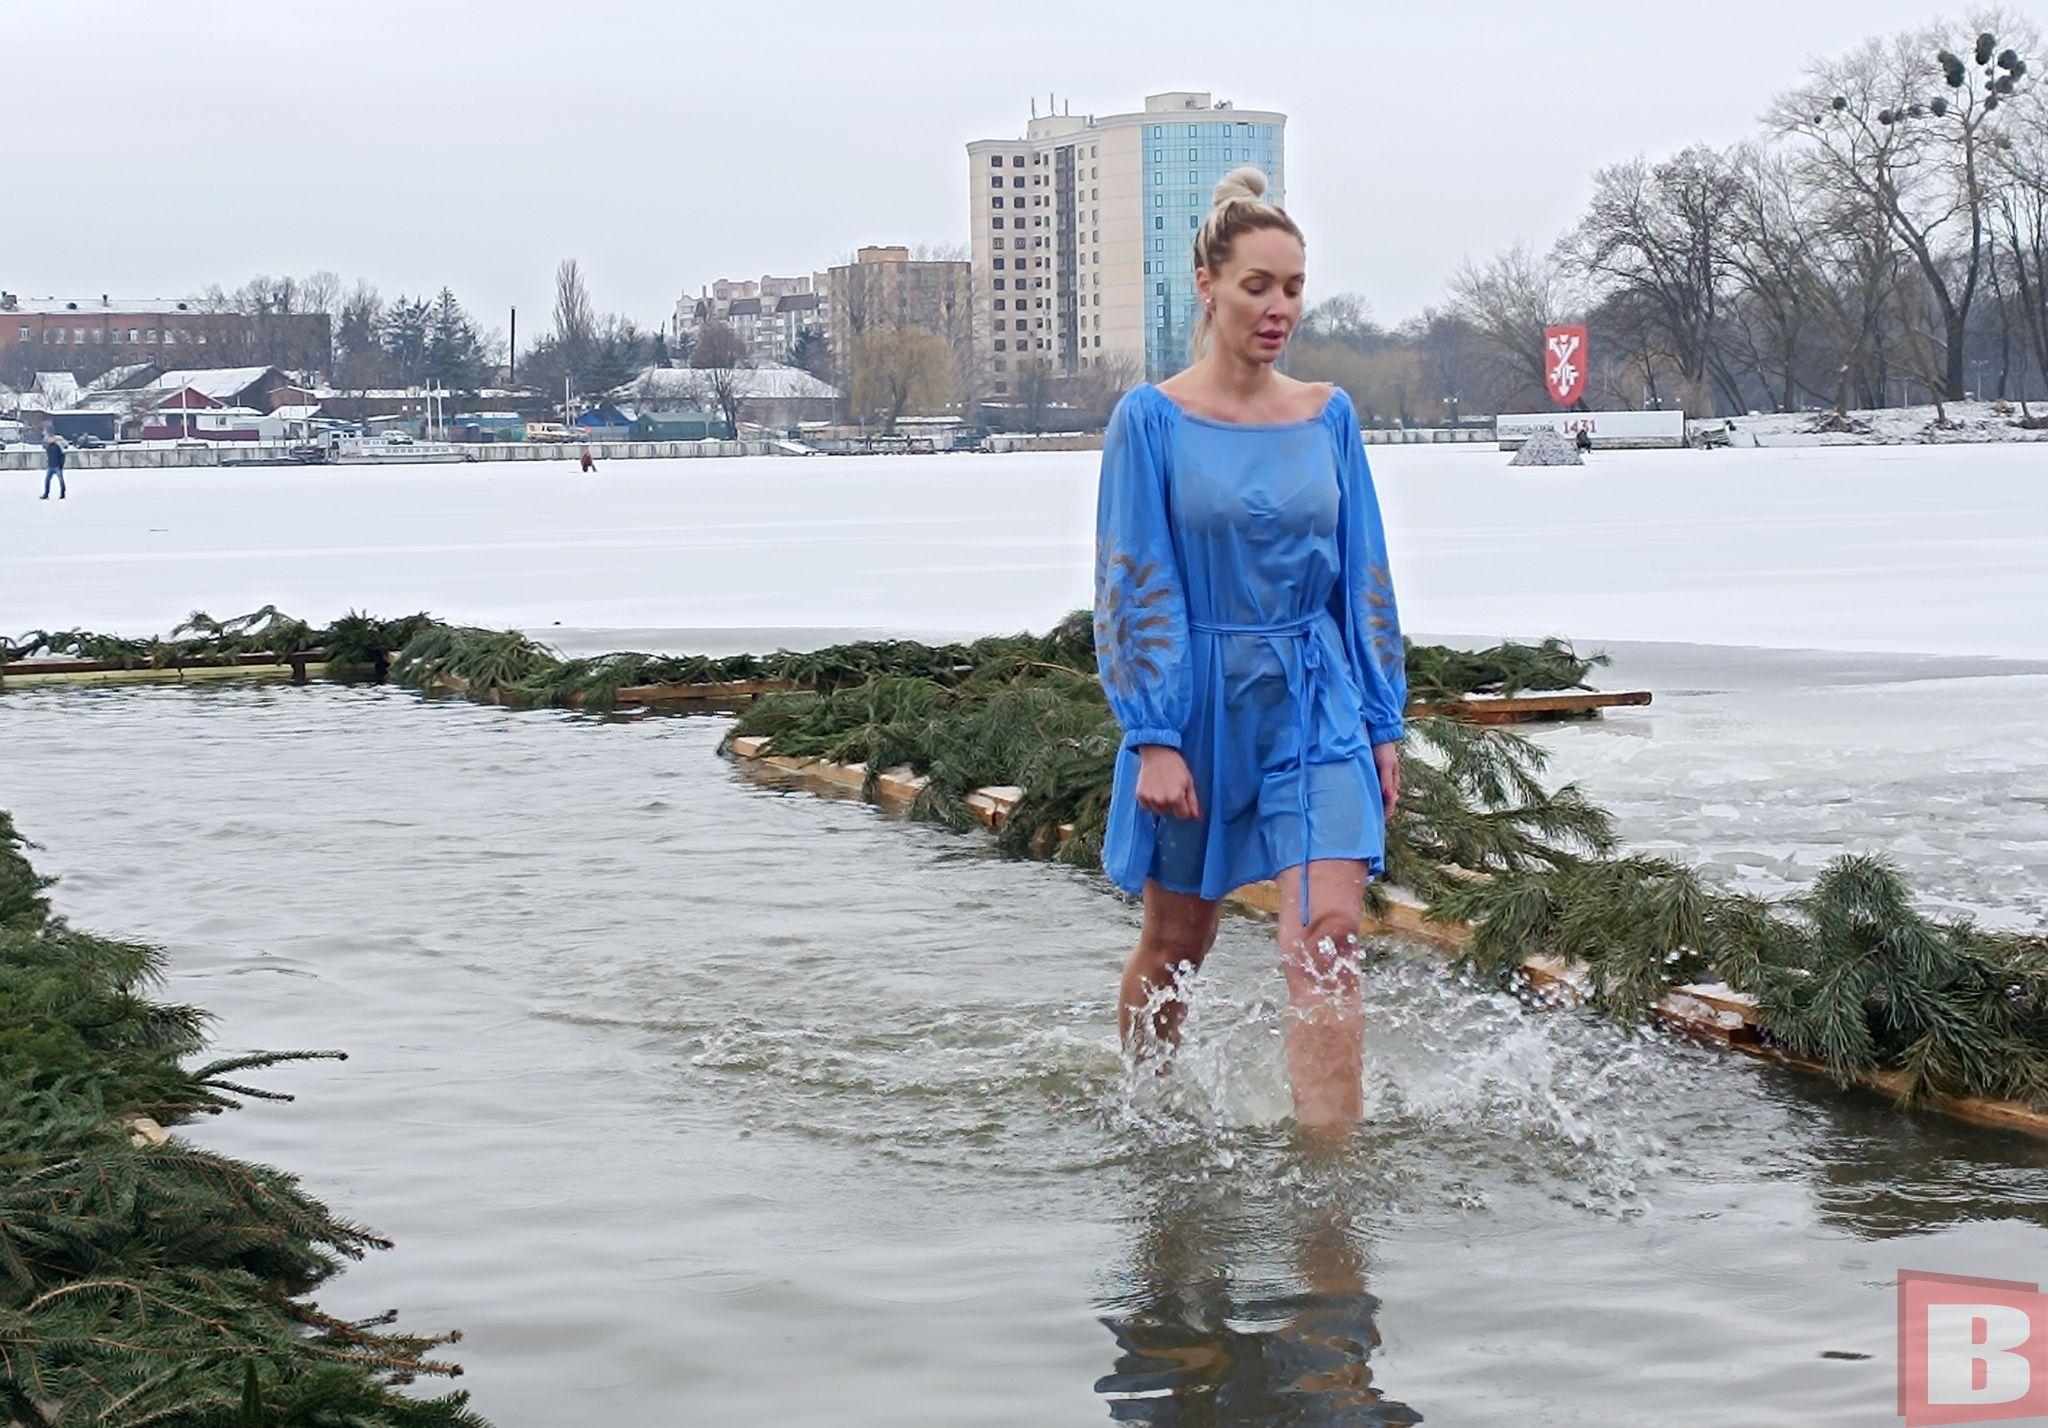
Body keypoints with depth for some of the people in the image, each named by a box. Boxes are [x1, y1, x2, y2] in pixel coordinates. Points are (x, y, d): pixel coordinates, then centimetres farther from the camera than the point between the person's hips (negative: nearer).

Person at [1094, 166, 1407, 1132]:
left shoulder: (1328, 417, 4)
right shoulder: (1153, 419, -6)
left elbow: (1363, 578, 9)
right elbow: (1133, 586, -8)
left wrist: (1384, 725, 6)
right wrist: (1153, 740, -13)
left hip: (1315, 701, 2)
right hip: (1199, 700, -2)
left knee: (1327, 936, -12)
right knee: (1175, 943, 12)